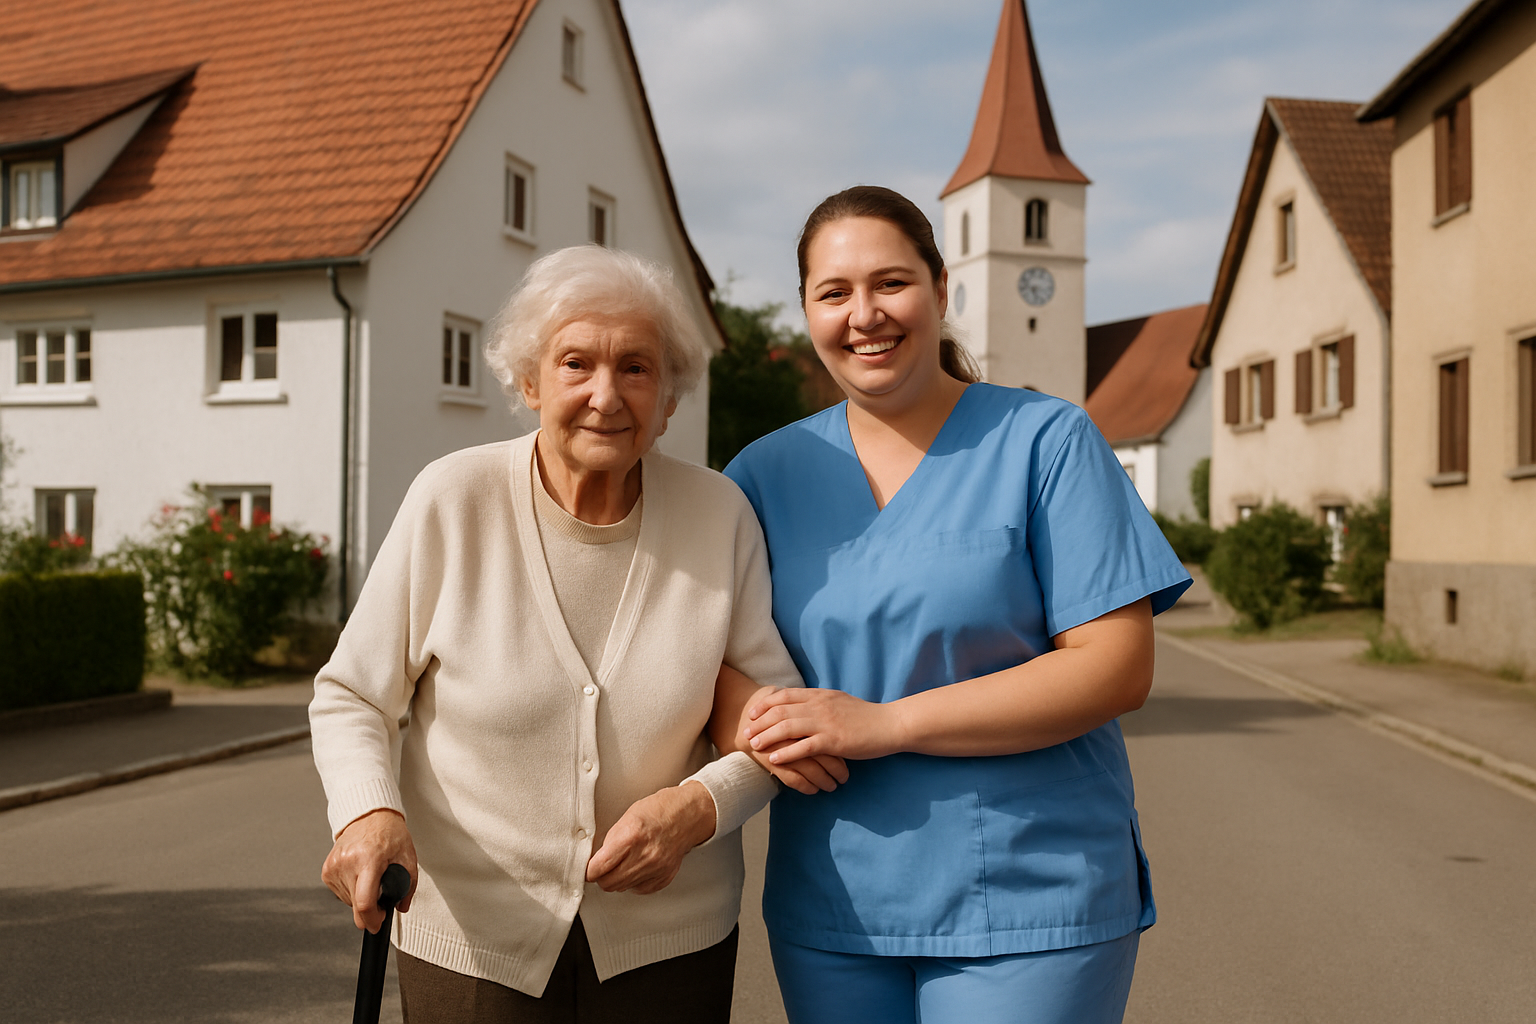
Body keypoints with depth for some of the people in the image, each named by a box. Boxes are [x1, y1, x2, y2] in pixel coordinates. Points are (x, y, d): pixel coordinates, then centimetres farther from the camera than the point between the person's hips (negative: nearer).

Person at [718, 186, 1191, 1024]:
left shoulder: (1046, 441, -4)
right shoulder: (769, 471, 5)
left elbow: (1118, 667, -11)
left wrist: (886, 723, -17)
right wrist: (753, 719, -17)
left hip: (1028, 902, -3)